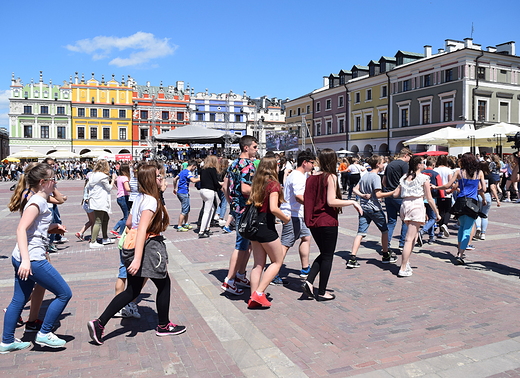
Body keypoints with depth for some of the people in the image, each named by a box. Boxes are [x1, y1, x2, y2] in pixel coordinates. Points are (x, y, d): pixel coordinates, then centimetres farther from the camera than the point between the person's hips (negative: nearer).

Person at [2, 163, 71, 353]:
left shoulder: (35, 199, 15)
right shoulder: (38, 201, -15)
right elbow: (21, 229, -24)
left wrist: (52, 228, 12)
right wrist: (26, 260, -30)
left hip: (23, 259, 10)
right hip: (32, 258, -10)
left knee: (19, 300, 18)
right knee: (64, 293, -1)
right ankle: (44, 334, 10)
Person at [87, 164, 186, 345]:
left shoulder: (139, 198, 11)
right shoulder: (151, 201, -17)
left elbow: (129, 223, 20)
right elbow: (142, 229, -26)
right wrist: (137, 259, -31)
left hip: (133, 244, 9)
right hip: (148, 247, -9)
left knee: (133, 290, 14)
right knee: (164, 284, 11)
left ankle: (99, 323, 9)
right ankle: (163, 326, 26)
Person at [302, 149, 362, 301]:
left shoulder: (311, 178, 6)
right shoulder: (331, 177, -11)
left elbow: (307, 200, 10)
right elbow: (331, 201, -20)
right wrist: (352, 202, -10)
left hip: (313, 222, 6)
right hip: (327, 222, -6)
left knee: (324, 254, 21)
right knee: (327, 256, 7)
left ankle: (309, 282, 7)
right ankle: (322, 293, 14)